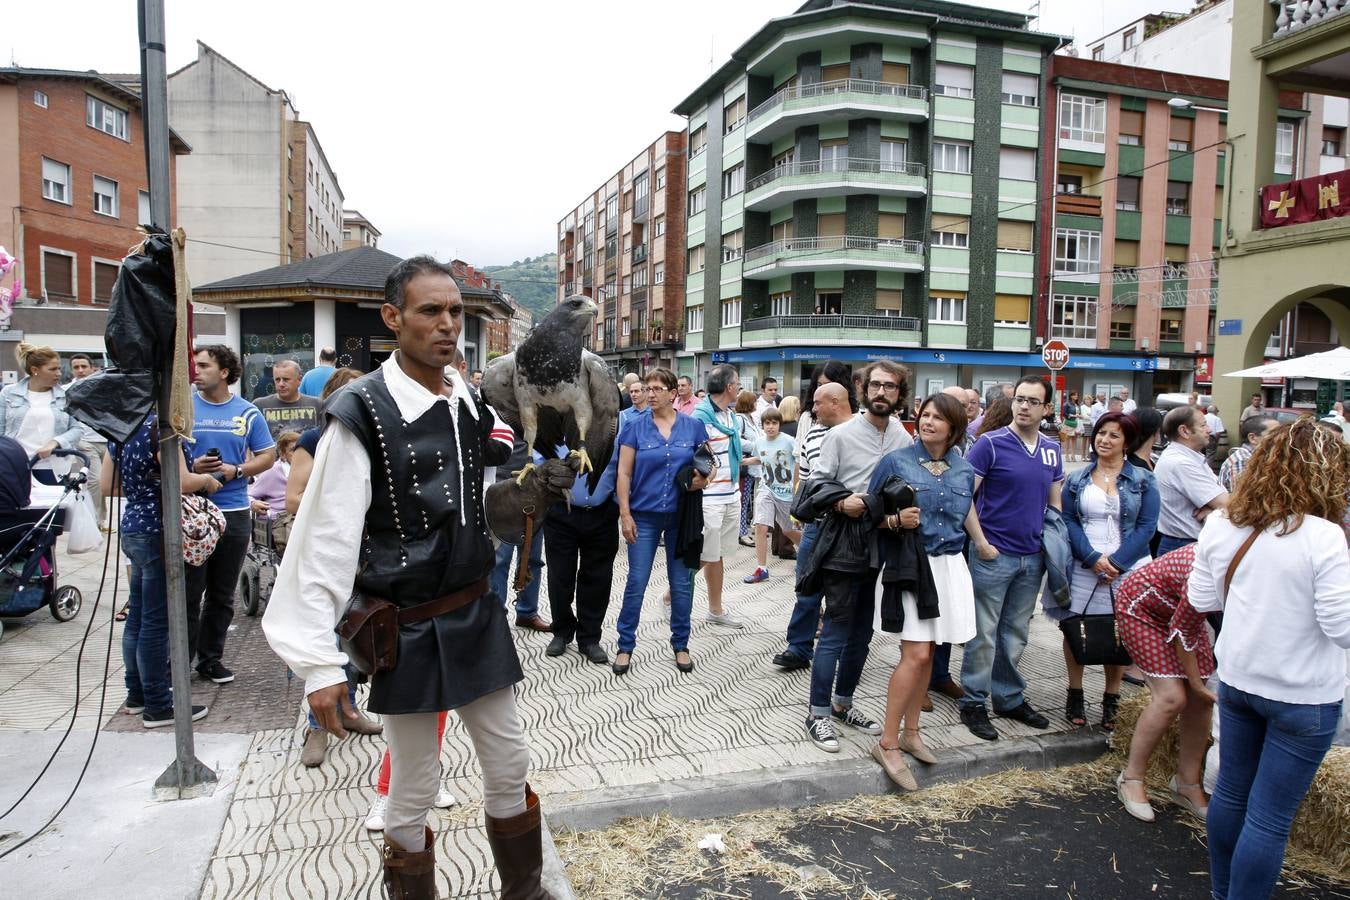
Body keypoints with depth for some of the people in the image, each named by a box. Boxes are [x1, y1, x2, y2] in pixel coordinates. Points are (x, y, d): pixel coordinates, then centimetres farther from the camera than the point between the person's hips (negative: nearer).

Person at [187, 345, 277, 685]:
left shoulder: (247, 412, 5)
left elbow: (267, 455, 6)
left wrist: (236, 471, -10)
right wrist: (191, 467, -15)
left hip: (234, 513, 2)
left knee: (222, 595, 11)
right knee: (189, 593, 1)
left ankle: (211, 658, 23)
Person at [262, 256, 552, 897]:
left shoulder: (474, 404, 3)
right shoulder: (362, 412, -15)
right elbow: (326, 542, -17)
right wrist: (319, 662, -19)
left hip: (476, 615, 6)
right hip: (408, 629, -5)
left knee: (510, 767, 16)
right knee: (415, 787, 9)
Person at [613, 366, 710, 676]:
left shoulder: (693, 426, 1)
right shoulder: (635, 427, -2)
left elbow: (710, 463, 8)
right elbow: (623, 474, -3)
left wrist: (704, 477, -15)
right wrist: (625, 514, -8)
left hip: (682, 516, 1)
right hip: (644, 516, -1)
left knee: (682, 582, 9)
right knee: (636, 582, 2)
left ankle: (680, 644, 24)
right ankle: (625, 646, 15)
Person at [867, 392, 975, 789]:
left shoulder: (965, 471, 7)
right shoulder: (896, 462, -4)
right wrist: (896, 519, -19)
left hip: (949, 566, 5)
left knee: (926, 653, 10)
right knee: (915, 654, -12)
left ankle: (910, 732, 26)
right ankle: (888, 743, -1)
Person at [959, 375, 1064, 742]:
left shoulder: (1052, 450, 9)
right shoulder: (990, 443, -9)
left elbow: (1055, 502, 17)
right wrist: (981, 543, -14)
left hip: (1033, 557, 6)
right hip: (994, 554, -5)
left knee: (1016, 634, 16)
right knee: (984, 633, 2)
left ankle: (1010, 698, 30)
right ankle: (973, 702, 13)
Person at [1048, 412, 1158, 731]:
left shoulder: (1143, 480, 4)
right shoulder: (1077, 480, 7)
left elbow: (1146, 526, -2)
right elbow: (1068, 521, 1)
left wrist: (1116, 562, -13)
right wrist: (1092, 558, -13)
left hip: (1126, 570, -1)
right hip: (1082, 568, 1)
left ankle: (1111, 701, 19)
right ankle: (1075, 694, 18)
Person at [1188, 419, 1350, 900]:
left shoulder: (1220, 525, -5)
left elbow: (1202, 599, 5)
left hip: (1236, 679, 6)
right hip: (1303, 696, -6)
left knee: (1231, 793, 21)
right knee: (1270, 817, 6)